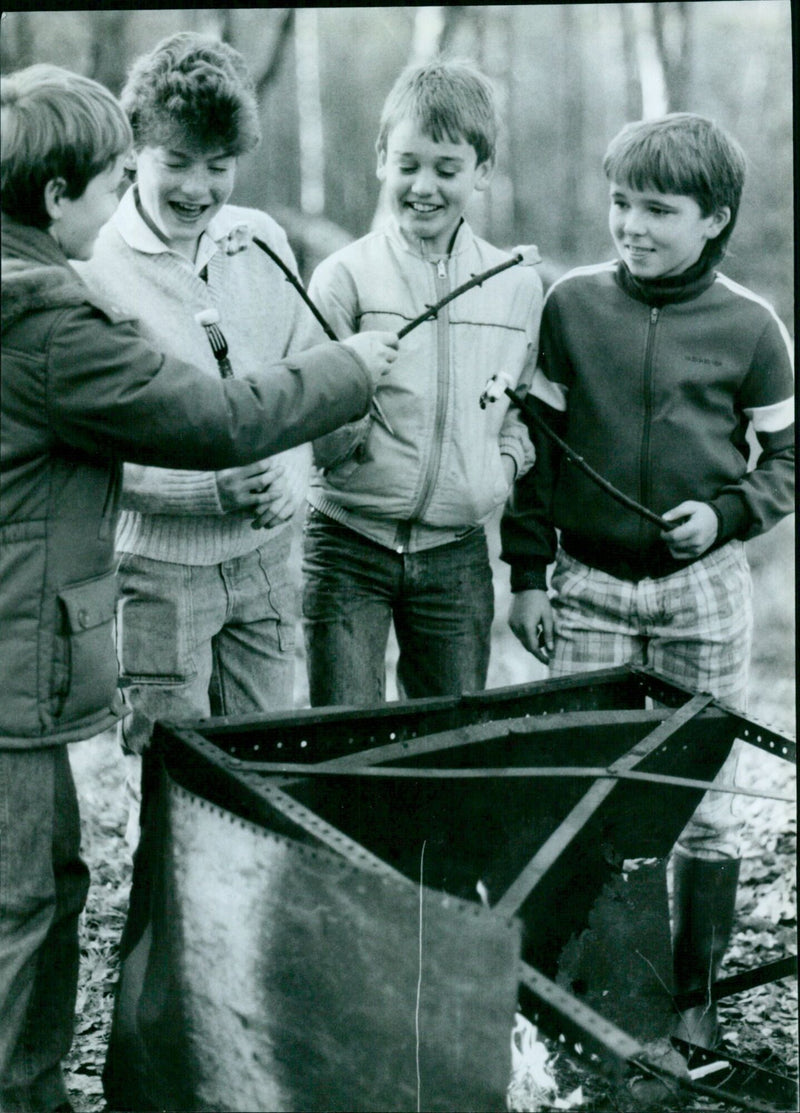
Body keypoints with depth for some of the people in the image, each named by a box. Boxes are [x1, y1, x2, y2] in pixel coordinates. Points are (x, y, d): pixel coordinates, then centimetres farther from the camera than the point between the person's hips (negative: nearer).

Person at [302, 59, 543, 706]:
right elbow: (322, 446, -6)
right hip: (349, 548, -2)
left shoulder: (519, 285, 6)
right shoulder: (346, 275, -3)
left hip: (456, 554, 3)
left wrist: (506, 462, 0)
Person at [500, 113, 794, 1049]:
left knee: (702, 800, 7)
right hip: (587, 586, 1)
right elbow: (535, 445, 4)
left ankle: (695, 992, 23)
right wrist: (526, 573, 2)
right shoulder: (571, 305, 0)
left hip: (703, 591, -1)